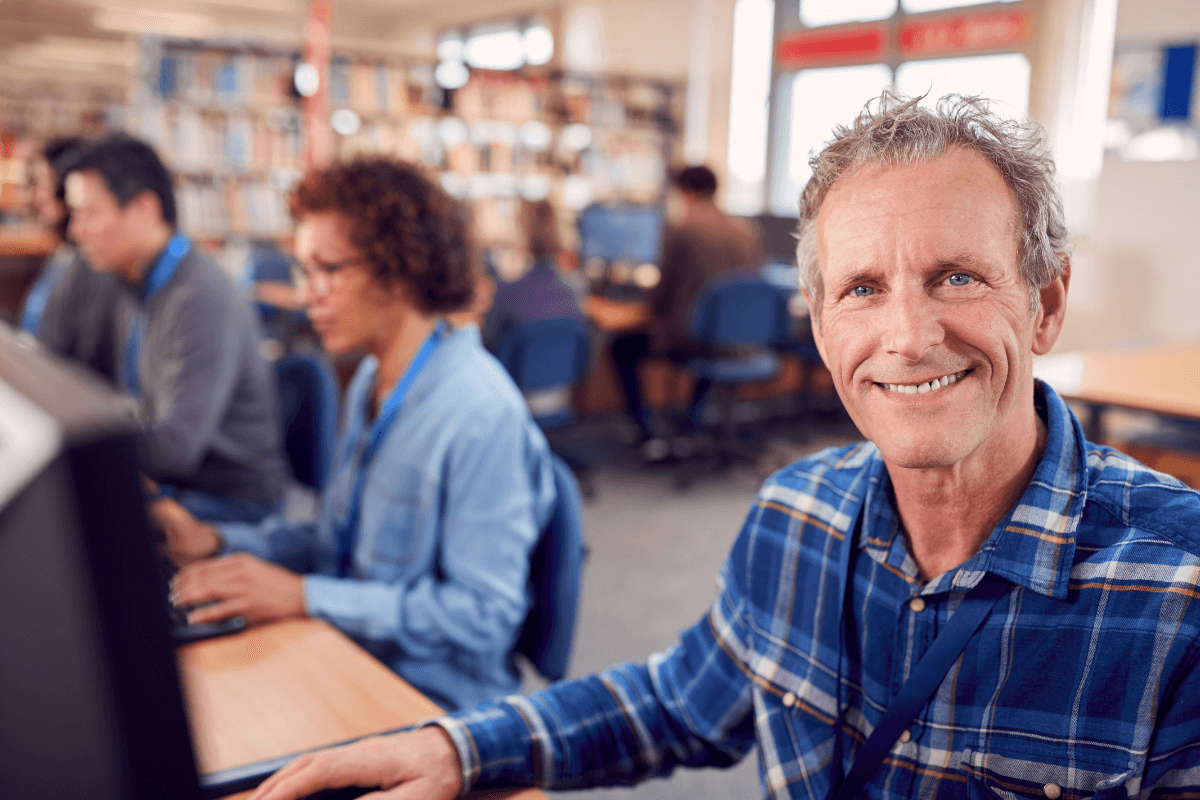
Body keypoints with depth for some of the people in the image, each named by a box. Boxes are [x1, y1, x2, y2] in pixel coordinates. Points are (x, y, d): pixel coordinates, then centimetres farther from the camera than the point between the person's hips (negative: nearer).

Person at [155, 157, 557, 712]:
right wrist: (217, 542, 1)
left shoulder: (481, 415, -23)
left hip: (436, 704, -7)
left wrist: (304, 596, -24)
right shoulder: (373, 380, 7)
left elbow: (483, 612, -24)